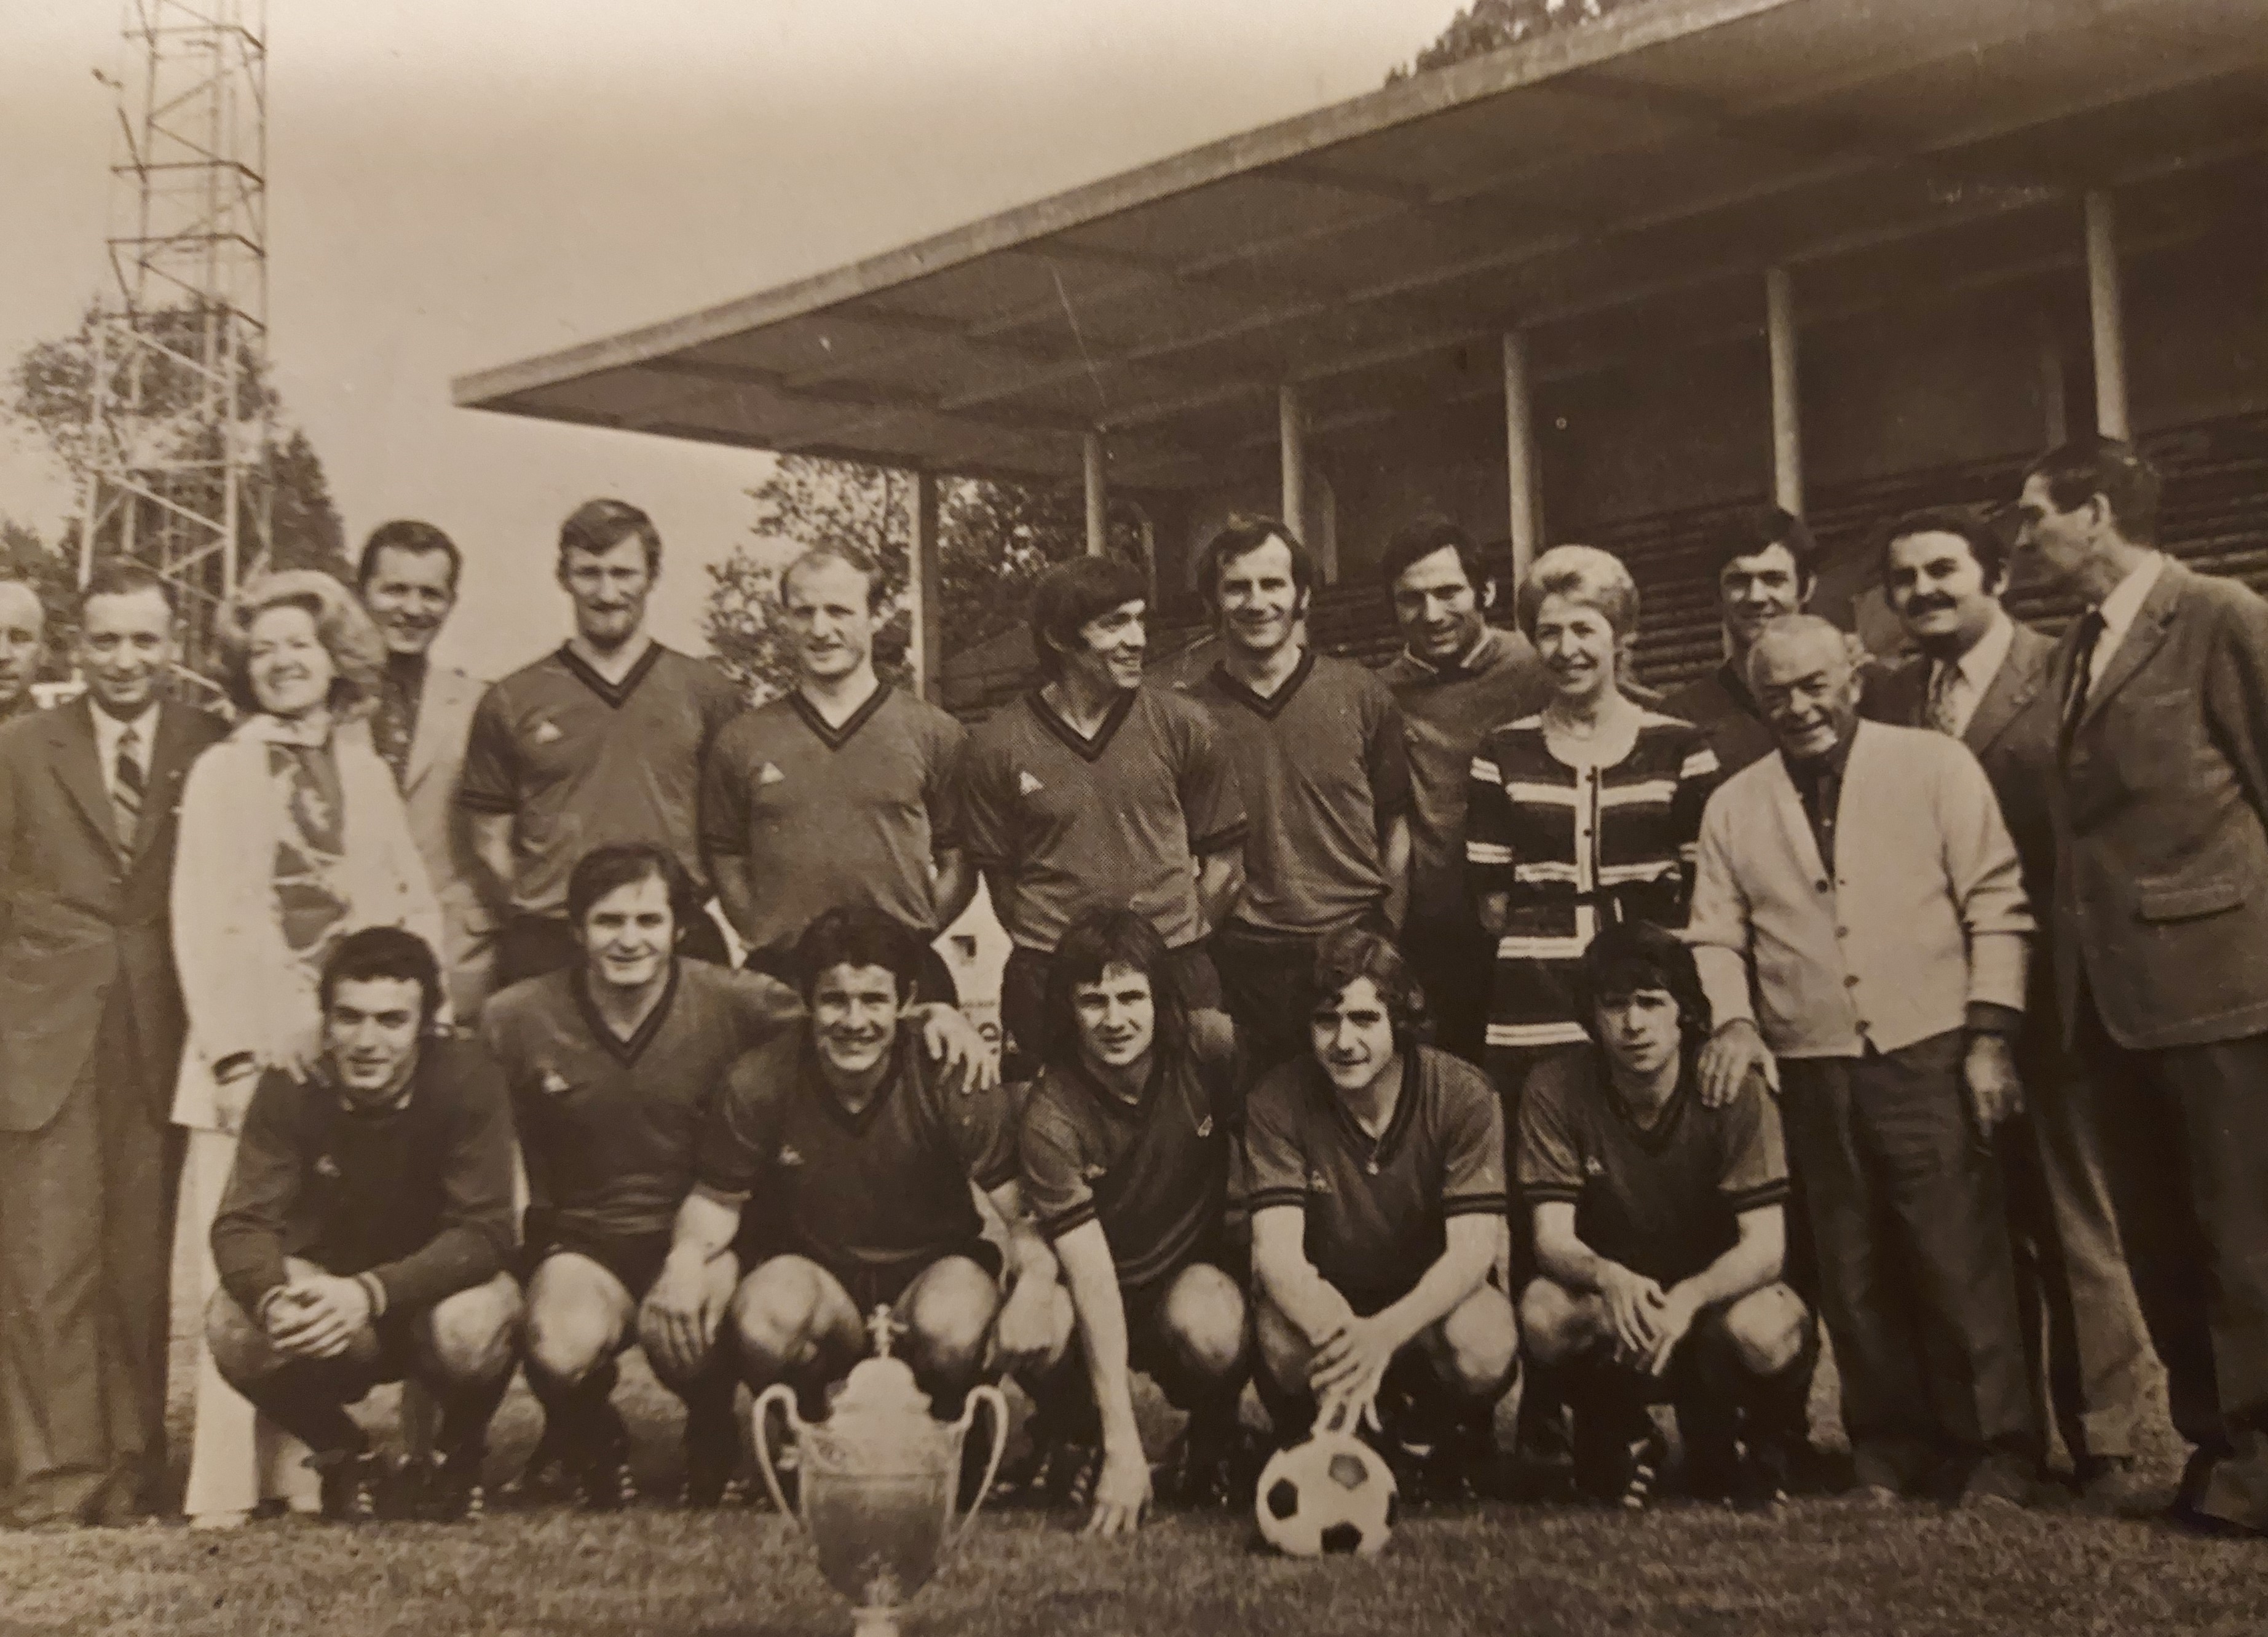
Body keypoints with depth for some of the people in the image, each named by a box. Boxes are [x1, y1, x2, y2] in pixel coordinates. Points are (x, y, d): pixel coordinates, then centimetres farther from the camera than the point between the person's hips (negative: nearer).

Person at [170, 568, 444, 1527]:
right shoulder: (221, 772, 7)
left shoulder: (368, 774, 15)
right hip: (252, 1047, -2)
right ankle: (229, 1481, -4)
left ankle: (313, 1466, 4)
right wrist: (236, 1048, -10)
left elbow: (418, 909, 15)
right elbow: (199, 920, 0)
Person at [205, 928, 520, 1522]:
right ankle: (340, 1451, 4)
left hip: (438, 1286, -2)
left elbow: (483, 1231, -25)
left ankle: (462, 1452, 2)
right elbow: (243, 1223, -18)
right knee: (232, 1324, -28)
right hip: (327, 1280, 2)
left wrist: (370, 1293, -41)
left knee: (471, 1327, -36)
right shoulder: (291, 1088, -14)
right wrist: (275, 1300, -42)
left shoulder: (466, 1078, -20)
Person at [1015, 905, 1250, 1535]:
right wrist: (1123, 1449, -32)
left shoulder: (1212, 1047, -14)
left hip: (1201, 1270, 1)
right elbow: (1092, 1278, -26)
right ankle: (1072, 1433, 5)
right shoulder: (1051, 1118, -21)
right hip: (1103, 1310, -1)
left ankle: (1212, 1435, 3)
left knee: (1210, 1332, -35)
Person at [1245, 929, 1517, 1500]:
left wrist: (1385, 1334, -42)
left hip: (1430, 1303, 0)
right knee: (1281, 1338, -35)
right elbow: (1277, 1248, -22)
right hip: (1324, 1301, 0)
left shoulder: (1462, 1095, -16)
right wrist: (1335, 1337, -46)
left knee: (1485, 1346, -34)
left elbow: (1473, 1249, -23)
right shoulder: (1277, 1102, -14)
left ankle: (1434, 1442, 2)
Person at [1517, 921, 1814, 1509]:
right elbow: (1553, 1238, -16)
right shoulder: (1558, 1104, -9)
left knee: (1762, 1329, -36)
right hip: (1612, 1308, 1)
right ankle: (1615, 1439, 0)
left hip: (1716, 1296, -1)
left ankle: (1762, 1441, 2)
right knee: (1542, 1312, -32)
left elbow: (1764, 1245, -19)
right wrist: (1610, 1279, -41)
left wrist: (1688, 1298, -40)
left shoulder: (1737, 1097, -13)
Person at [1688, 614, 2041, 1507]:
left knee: (1961, 1262, -4)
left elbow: (1996, 906, -1)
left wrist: (1991, 1034, -7)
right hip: (1812, 1072, 3)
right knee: (1853, 1273, 7)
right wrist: (1733, 1020, -6)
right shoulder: (1733, 805, 11)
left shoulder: (1934, 765, 2)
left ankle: (1996, 1458, 7)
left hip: (1929, 1056, -3)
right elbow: (1715, 936, 12)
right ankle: (1888, 1455, 19)